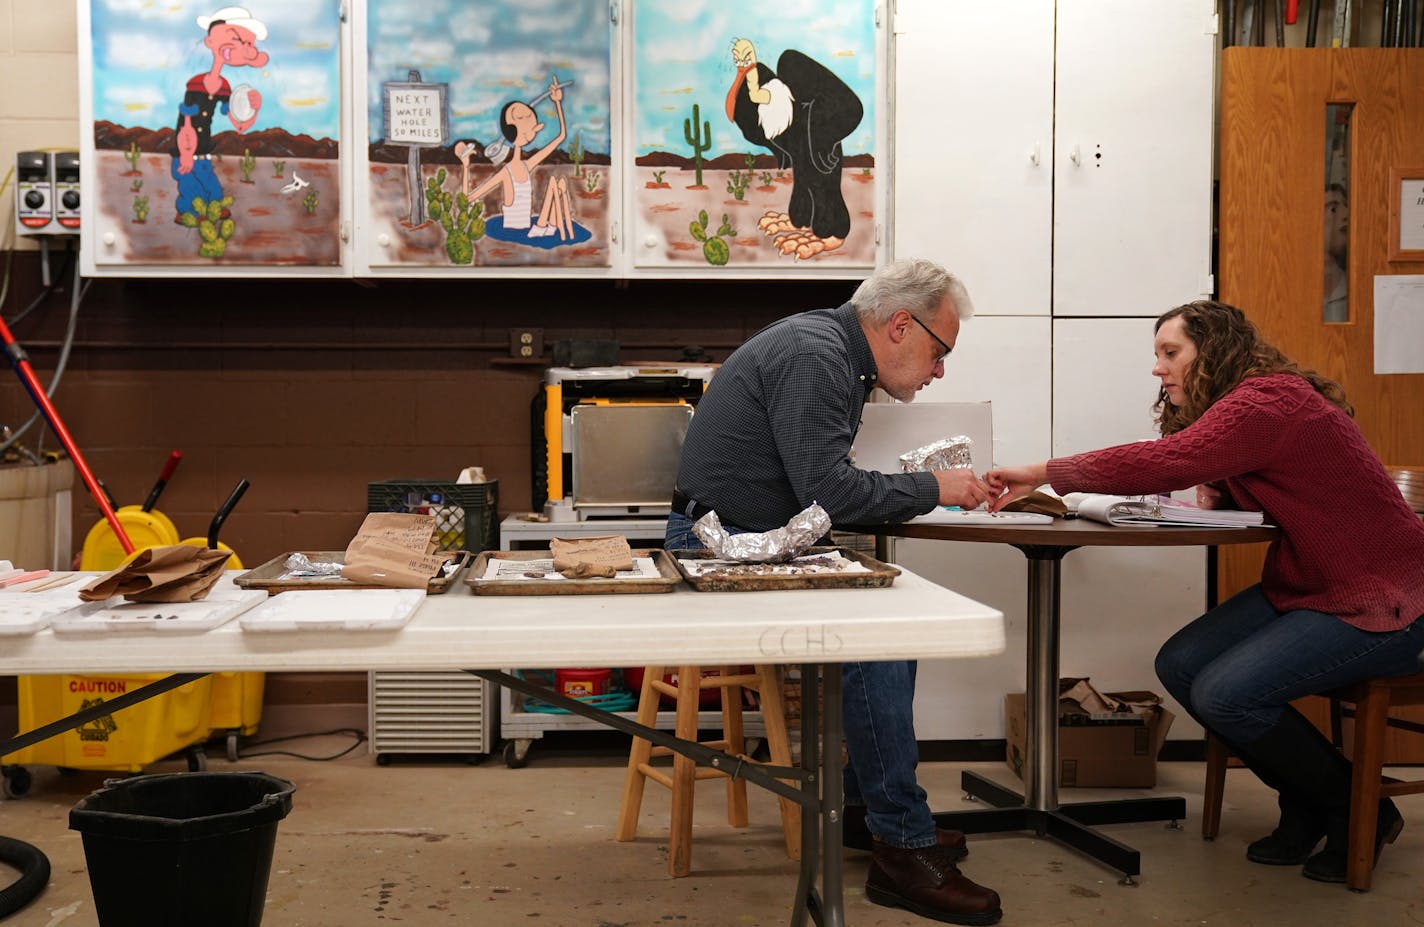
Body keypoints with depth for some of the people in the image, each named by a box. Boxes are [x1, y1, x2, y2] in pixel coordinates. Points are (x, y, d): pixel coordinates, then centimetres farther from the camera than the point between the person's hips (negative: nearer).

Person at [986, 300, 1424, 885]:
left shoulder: (1268, 404, -21)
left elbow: (1162, 463, -33)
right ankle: (1307, 808, 11)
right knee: (1180, 666, -5)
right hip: (1305, 588, 10)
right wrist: (1218, 493, -5)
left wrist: (1043, 474, -26)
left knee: (1224, 696, -22)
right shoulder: (1249, 405, 11)